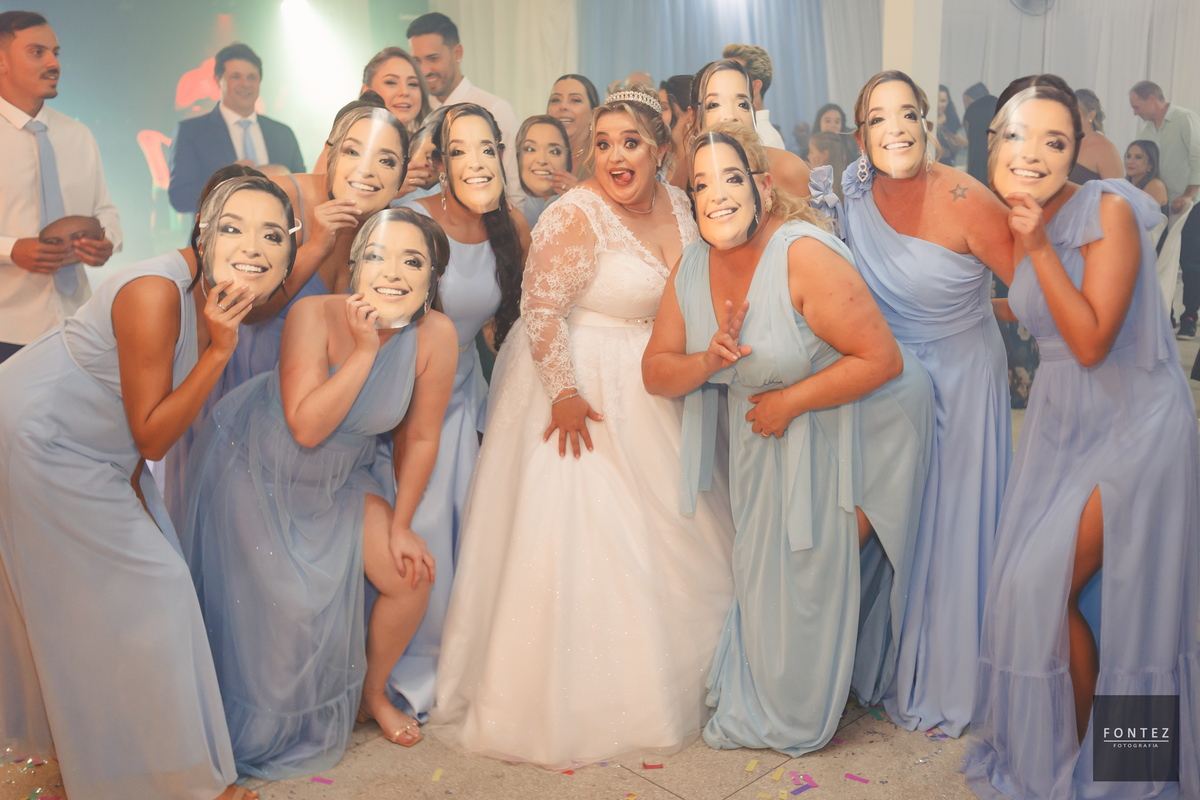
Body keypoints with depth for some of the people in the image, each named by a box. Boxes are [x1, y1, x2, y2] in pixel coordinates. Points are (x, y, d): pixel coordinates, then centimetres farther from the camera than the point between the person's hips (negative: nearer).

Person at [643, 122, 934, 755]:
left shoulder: (804, 255, -29)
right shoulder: (691, 267, -7)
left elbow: (883, 360, -29)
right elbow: (655, 371, -3)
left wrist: (790, 401, -24)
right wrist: (708, 361, -24)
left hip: (848, 423, -6)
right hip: (762, 425, 6)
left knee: (816, 570, 3)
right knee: (762, 558, 18)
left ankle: (797, 714, 29)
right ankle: (753, 699, 43)